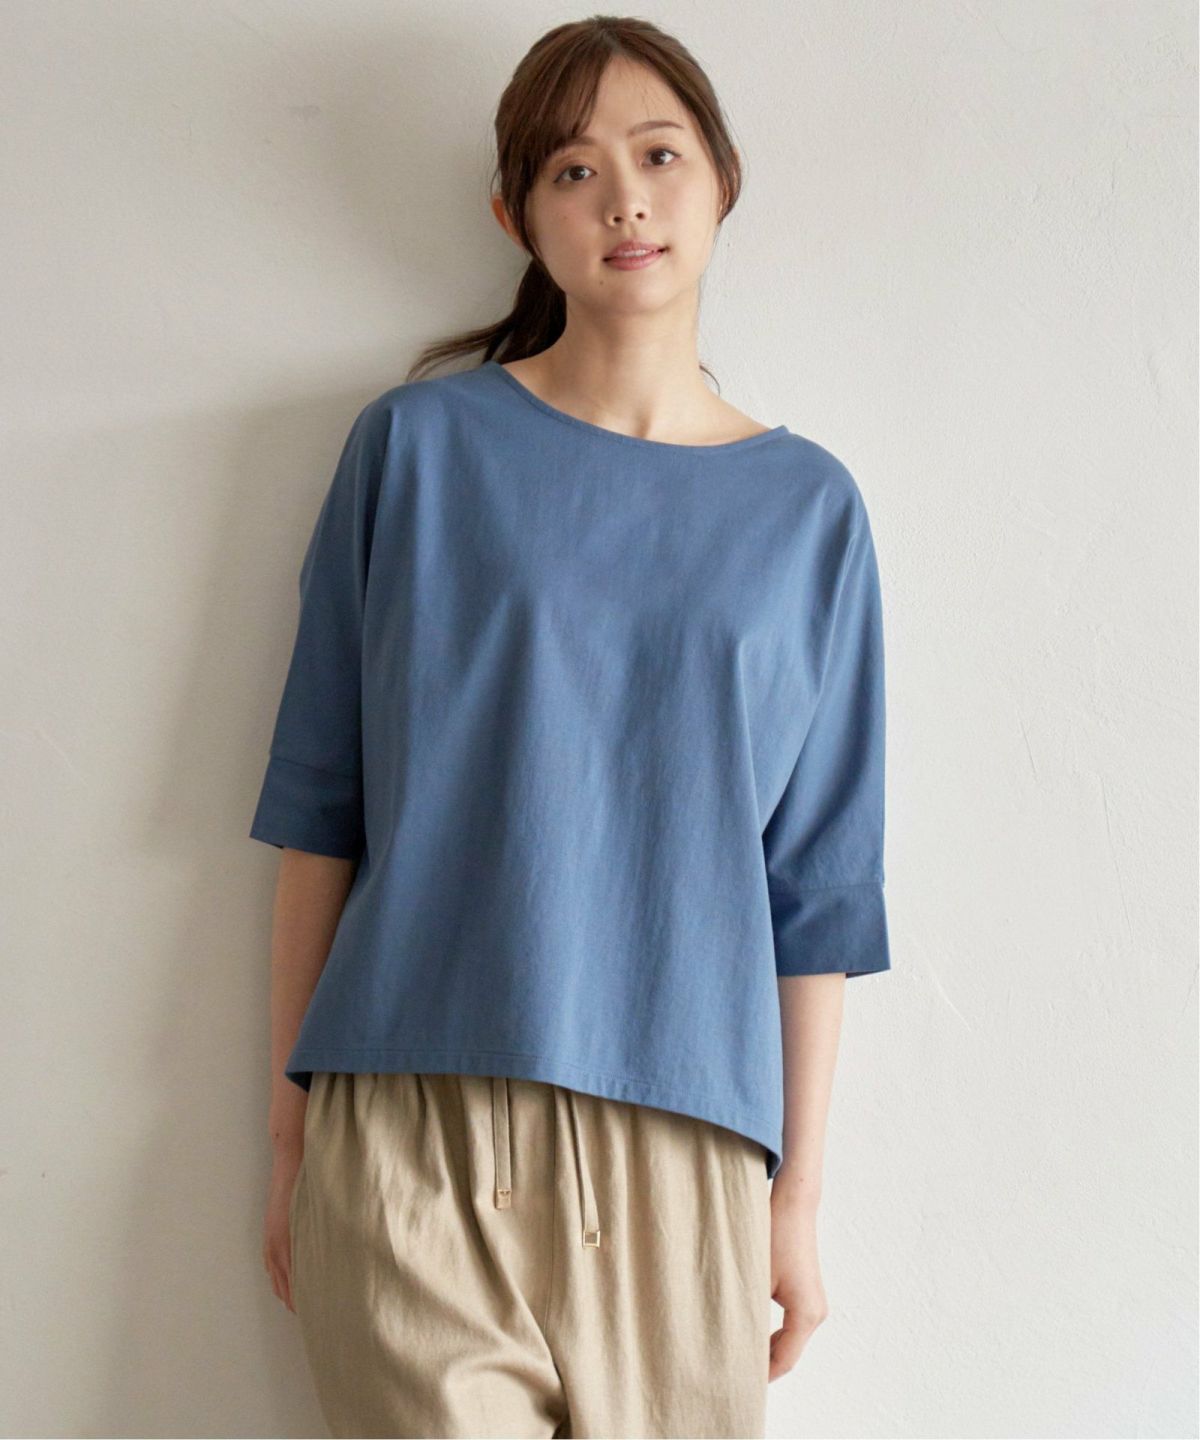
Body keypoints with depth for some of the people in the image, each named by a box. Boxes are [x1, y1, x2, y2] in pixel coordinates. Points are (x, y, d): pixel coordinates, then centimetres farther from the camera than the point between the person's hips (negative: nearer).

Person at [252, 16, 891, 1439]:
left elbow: (816, 889, 7)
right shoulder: (420, 445, 3)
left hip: (683, 1143, 2)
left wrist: (797, 1194, 6)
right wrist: (289, 1128, 4)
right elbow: (320, 802, 5)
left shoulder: (808, 508, 7)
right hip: (411, 1126, -1)